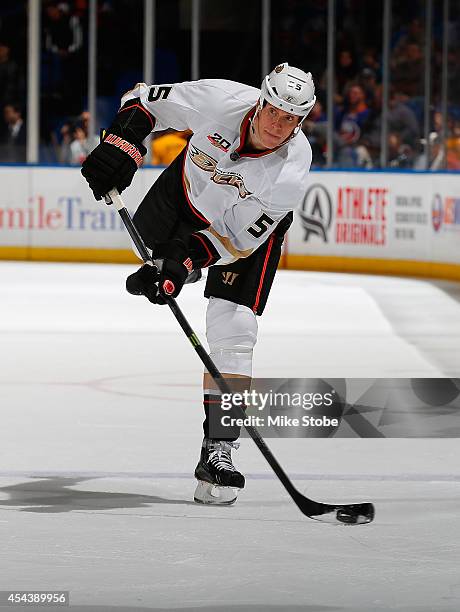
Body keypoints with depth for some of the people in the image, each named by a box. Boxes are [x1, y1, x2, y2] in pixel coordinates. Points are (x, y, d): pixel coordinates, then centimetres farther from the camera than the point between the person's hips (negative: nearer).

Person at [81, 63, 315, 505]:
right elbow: (144, 102, -17)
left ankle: (218, 449, -11)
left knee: (233, 330, -15)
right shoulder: (220, 100, -34)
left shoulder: (291, 170, -36)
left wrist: (185, 260, -43)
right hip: (190, 187, 3)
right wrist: (121, 147, -32)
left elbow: (237, 238, -31)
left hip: (250, 221, -3)